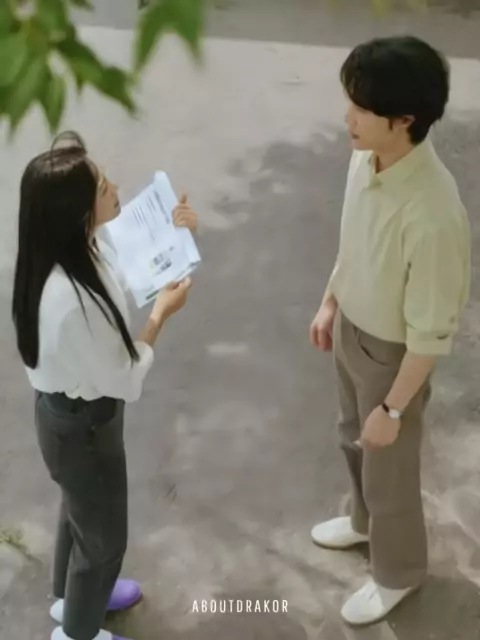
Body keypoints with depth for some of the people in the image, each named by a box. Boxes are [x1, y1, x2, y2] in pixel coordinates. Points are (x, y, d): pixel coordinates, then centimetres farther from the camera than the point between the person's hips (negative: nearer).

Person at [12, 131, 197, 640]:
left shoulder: (73, 250, -14)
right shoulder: (71, 300, -41)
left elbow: (125, 265, 10)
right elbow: (123, 379, -26)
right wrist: (162, 312, -16)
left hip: (71, 411, 9)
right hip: (82, 425, -9)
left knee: (80, 509, 33)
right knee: (103, 535, 18)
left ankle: (72, 596, 61)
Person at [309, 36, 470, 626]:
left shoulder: (433, 214, -38)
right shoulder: (365, 159, -13)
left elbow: (432, 330, -27)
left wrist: (394, 408, -18)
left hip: (392, 353, -7)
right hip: (351, 331, 7)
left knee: (389, 471, 16)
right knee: (354, 439, 30)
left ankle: (397, 573, 44)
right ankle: (365, 520, 59)